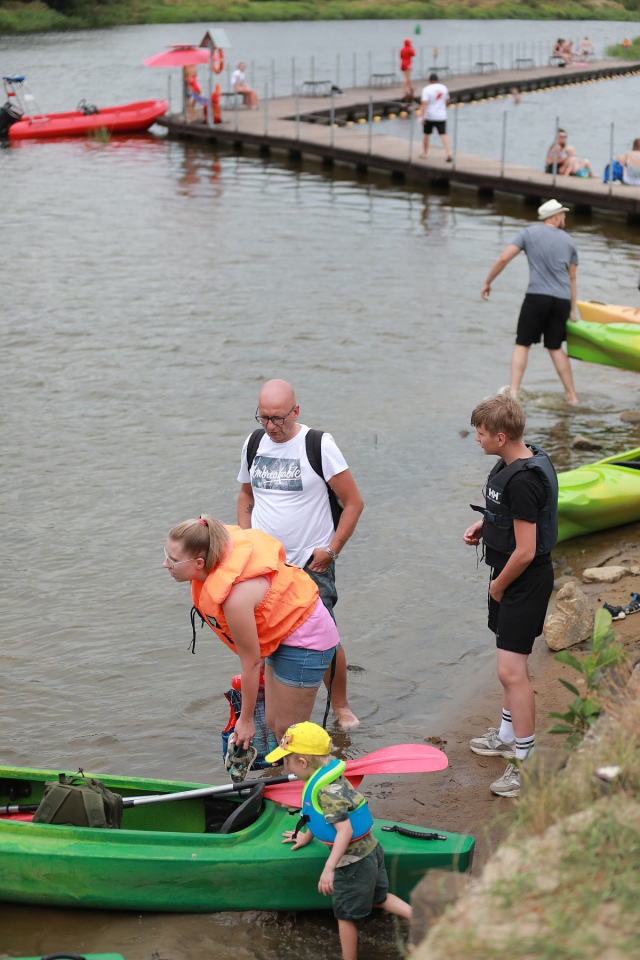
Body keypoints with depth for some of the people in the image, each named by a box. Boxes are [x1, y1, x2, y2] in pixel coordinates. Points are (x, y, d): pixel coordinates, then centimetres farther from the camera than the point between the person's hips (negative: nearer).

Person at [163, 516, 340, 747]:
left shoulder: (236, 596, -36)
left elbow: (251, 663, -24)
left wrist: (246, 720, -10)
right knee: (273, 722, 15)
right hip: (284, 632, 9)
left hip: (305, 640, -9)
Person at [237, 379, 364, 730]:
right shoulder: (254, 443, 5)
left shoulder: (319, 445, -11)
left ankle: (341, 706, 19)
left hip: (312, 564, -4)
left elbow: (354, 503, -6)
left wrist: (331, 550, -9)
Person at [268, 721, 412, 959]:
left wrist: (329, 868, -34)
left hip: (352, 862, -9)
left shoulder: (326, 791, -27)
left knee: (345, 915, 7)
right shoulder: (329, 777, 2)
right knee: (379, 898, 23)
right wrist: (307, 837, 34)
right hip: (369, 850, 9)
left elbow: (344, 829, -32)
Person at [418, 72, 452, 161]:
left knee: (426, 134, 15)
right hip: (441, 116, 3)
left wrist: (422, 116, -22)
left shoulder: (427, 89, -11)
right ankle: (449, 154, -17)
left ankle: (424, 154, 26)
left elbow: (424, 103, -21)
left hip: (429, 116, -3)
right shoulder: (443, 88, 4)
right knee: (444, 135, -3)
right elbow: (448, 101, 18)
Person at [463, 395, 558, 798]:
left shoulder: (523, 481, -28)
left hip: (525, 580, -11)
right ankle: (508, 735, 40)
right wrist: (484, 525, 6)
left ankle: (528, 763, -3)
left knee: (511, 670, -10)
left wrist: (498, 586, -11)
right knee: (513, 662, 23)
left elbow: (525, 552, -27)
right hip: (514, 578, 11)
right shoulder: (523, 458, 4)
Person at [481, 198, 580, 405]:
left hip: (537, 296, -3)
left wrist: (487, 282, 10)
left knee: (522, 344, 4)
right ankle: (572, 395, 15)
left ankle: (513, 393, -7)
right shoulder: (568, 240, 15)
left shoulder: (529, 233, 5)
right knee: (555, 347, 15)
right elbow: (572, 278, 18)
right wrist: (572, 309, 23)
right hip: (562, 300, 3)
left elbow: (503, 259, -2)